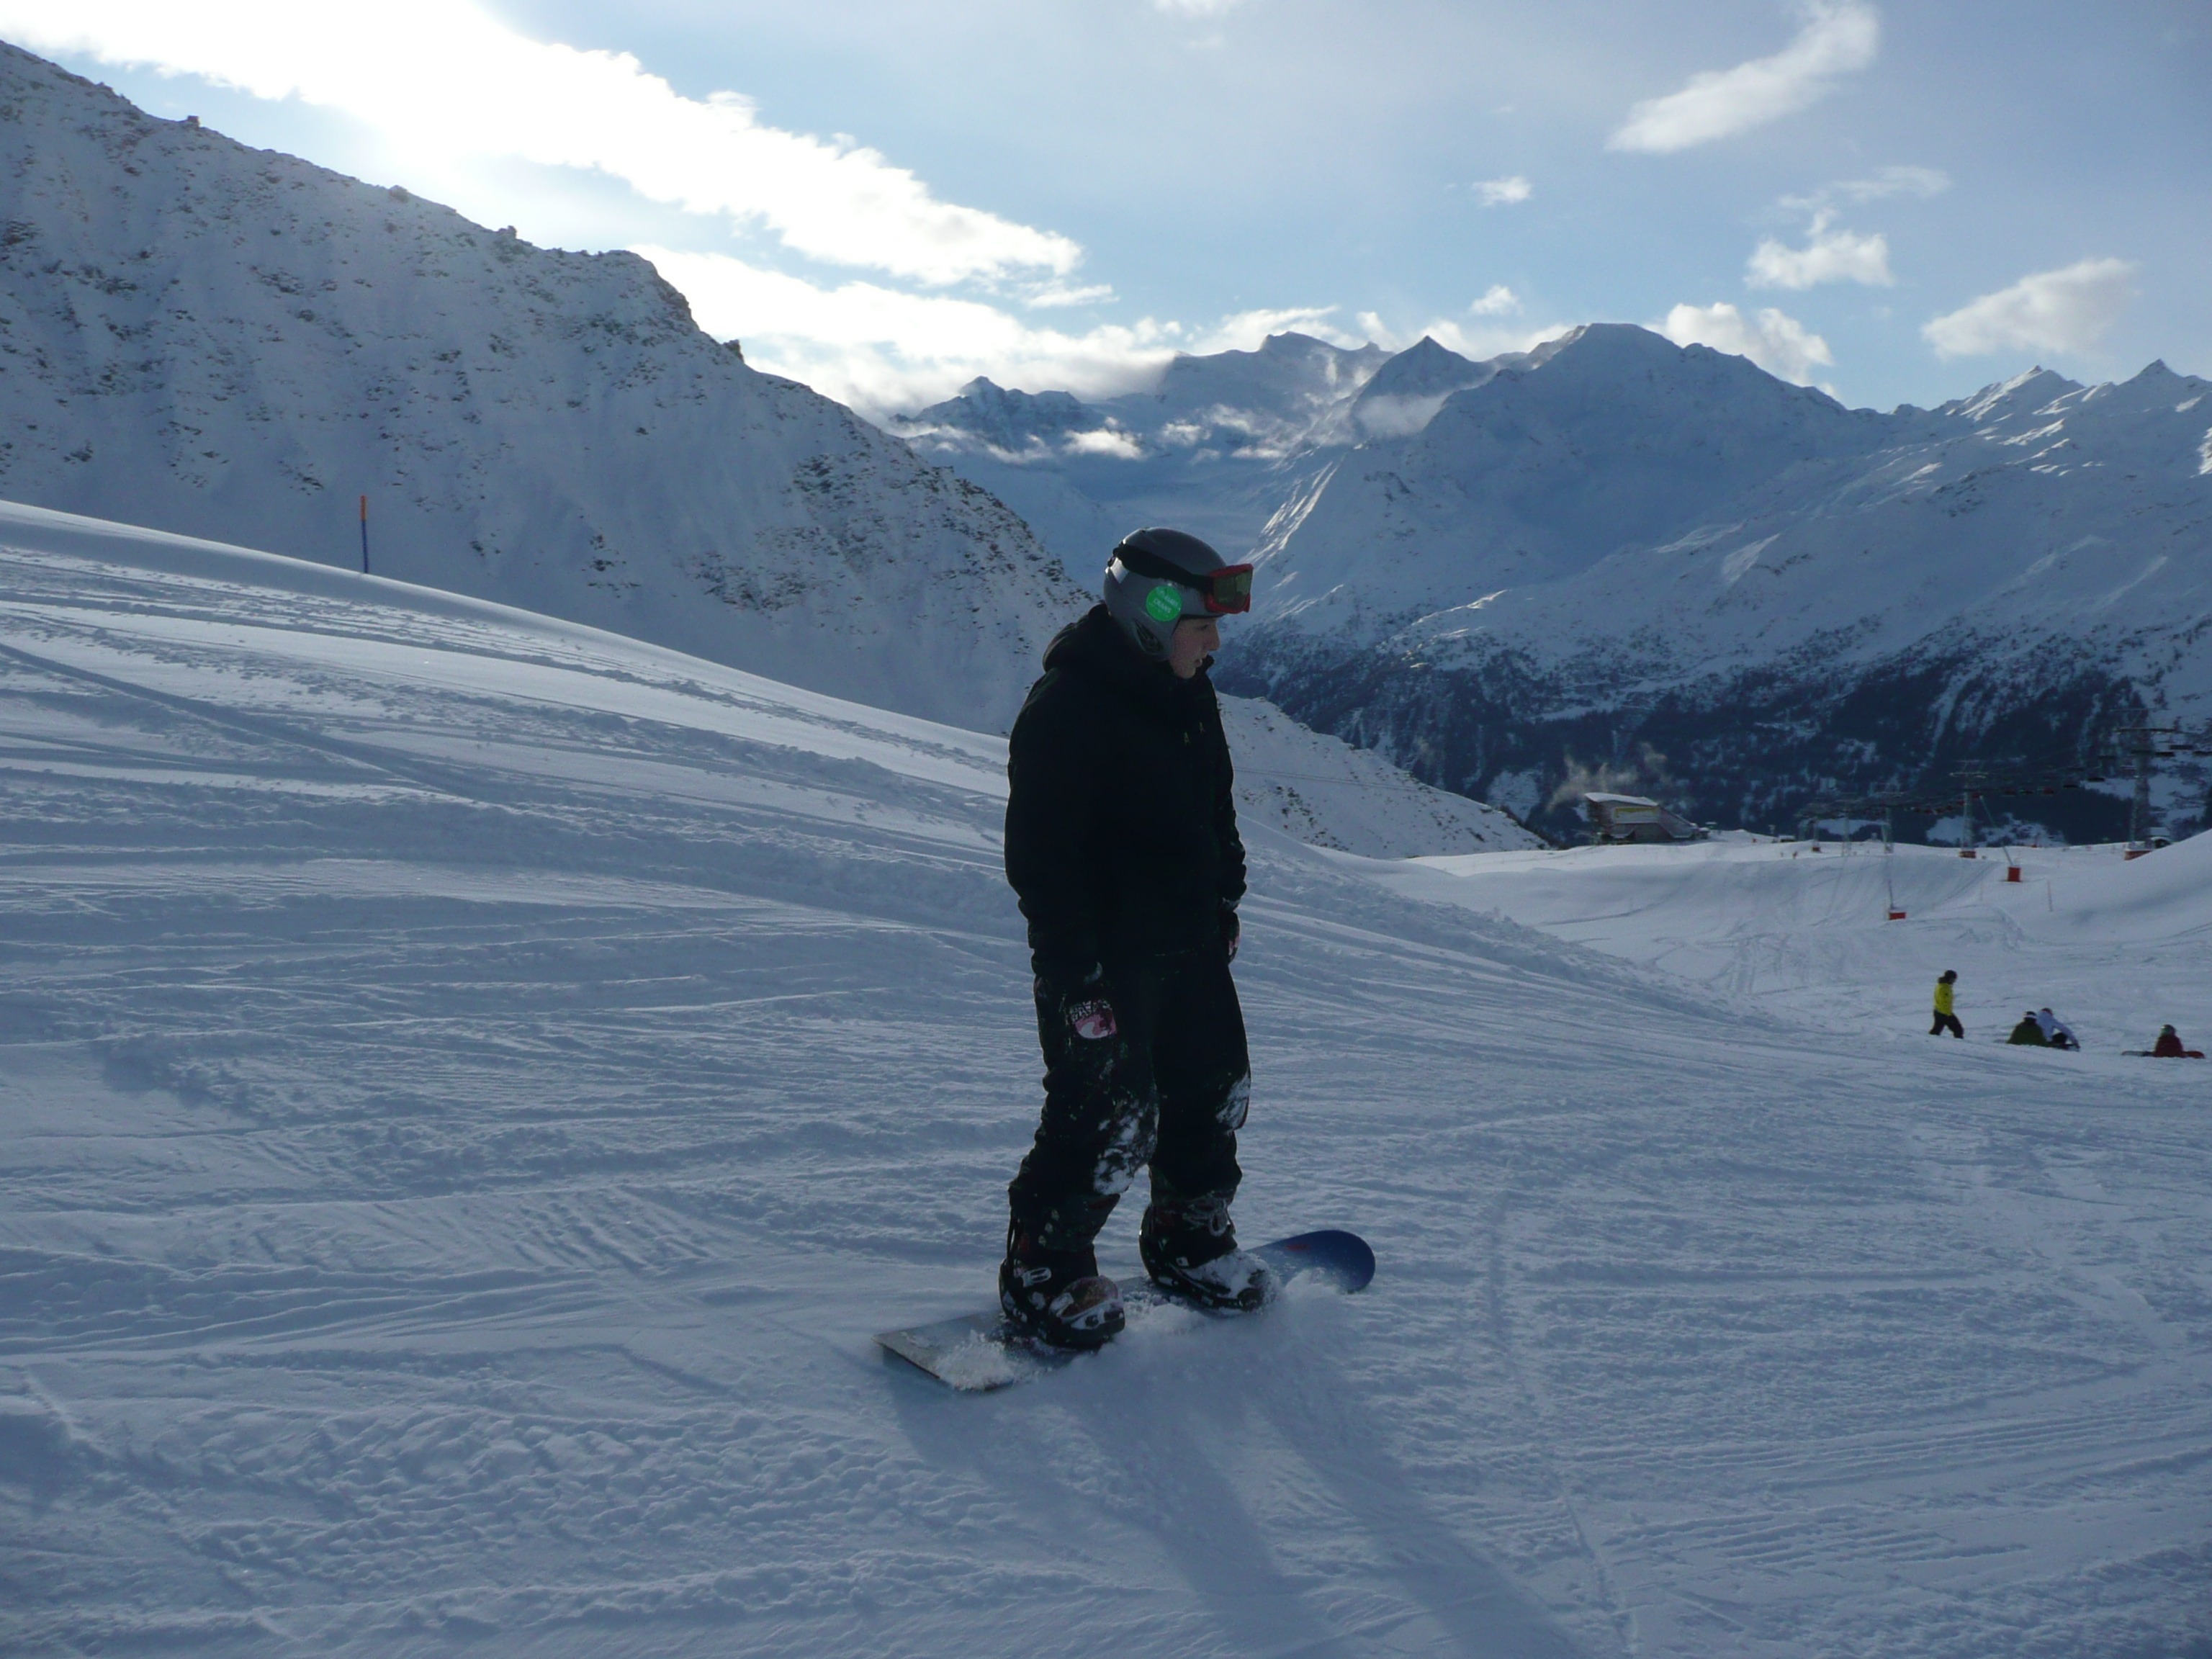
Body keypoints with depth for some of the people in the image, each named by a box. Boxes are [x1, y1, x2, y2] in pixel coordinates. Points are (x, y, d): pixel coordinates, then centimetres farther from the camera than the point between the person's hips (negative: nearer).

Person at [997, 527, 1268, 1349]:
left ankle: (1190, 1241, 37)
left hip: (1190, 946, 9)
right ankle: (1042, 1274, 15)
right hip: (1104, 958, -9)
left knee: (1216, 1092, 17)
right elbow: (1040, 853, -22)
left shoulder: (1188, 695, 7)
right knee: (1109, 1119, -5)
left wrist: (1225, 903, 20)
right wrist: (1076, 973, -23)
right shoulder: (1067, 707, -20)